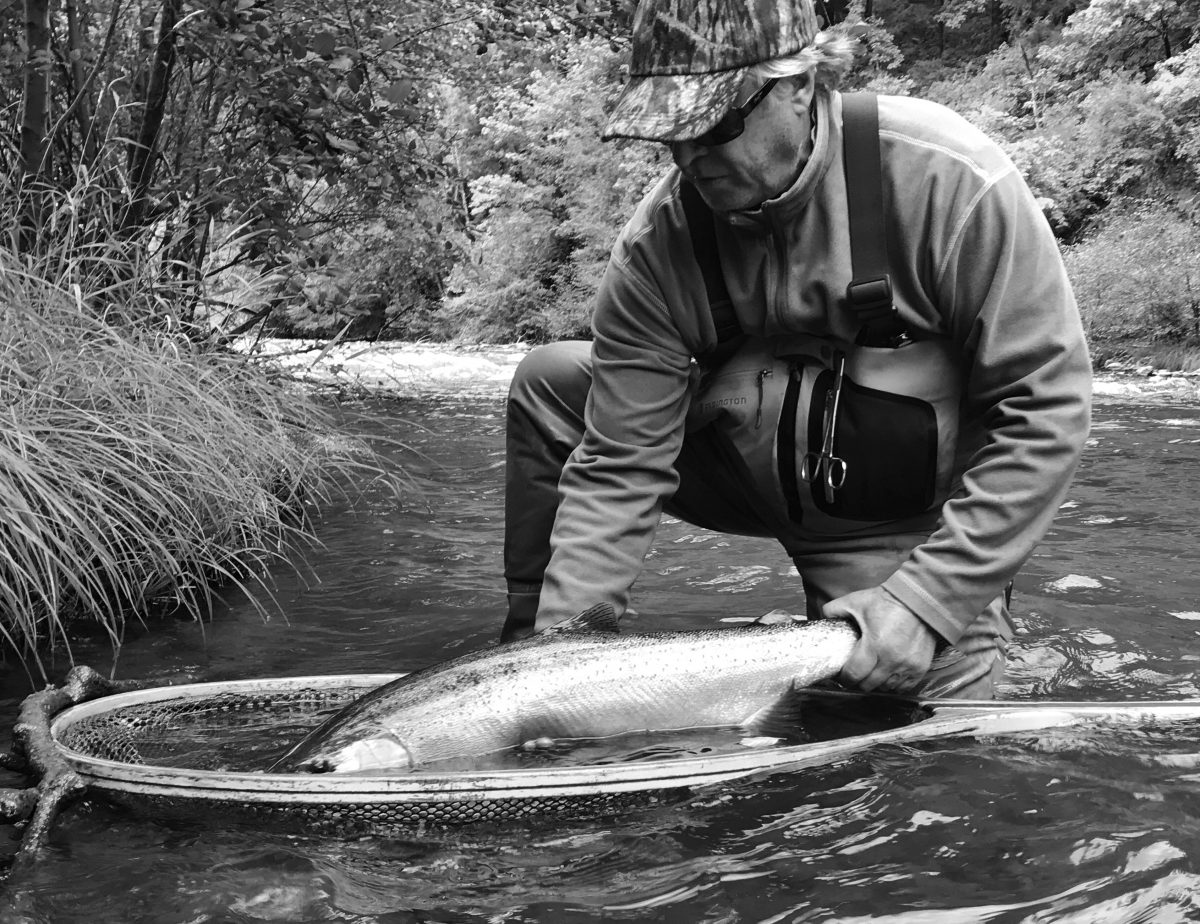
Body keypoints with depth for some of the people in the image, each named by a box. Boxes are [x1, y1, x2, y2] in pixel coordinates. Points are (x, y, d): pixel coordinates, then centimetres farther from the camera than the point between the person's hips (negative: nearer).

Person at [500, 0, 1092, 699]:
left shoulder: (950, 180, -27)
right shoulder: (656, 247, -17)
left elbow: (1048, 407, -24)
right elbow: (617, 471, -16)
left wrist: (927, 599, -28)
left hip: (916, 529, -3)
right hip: (750, 476, 3)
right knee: (550, 382, -6)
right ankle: (532, 642, 8)